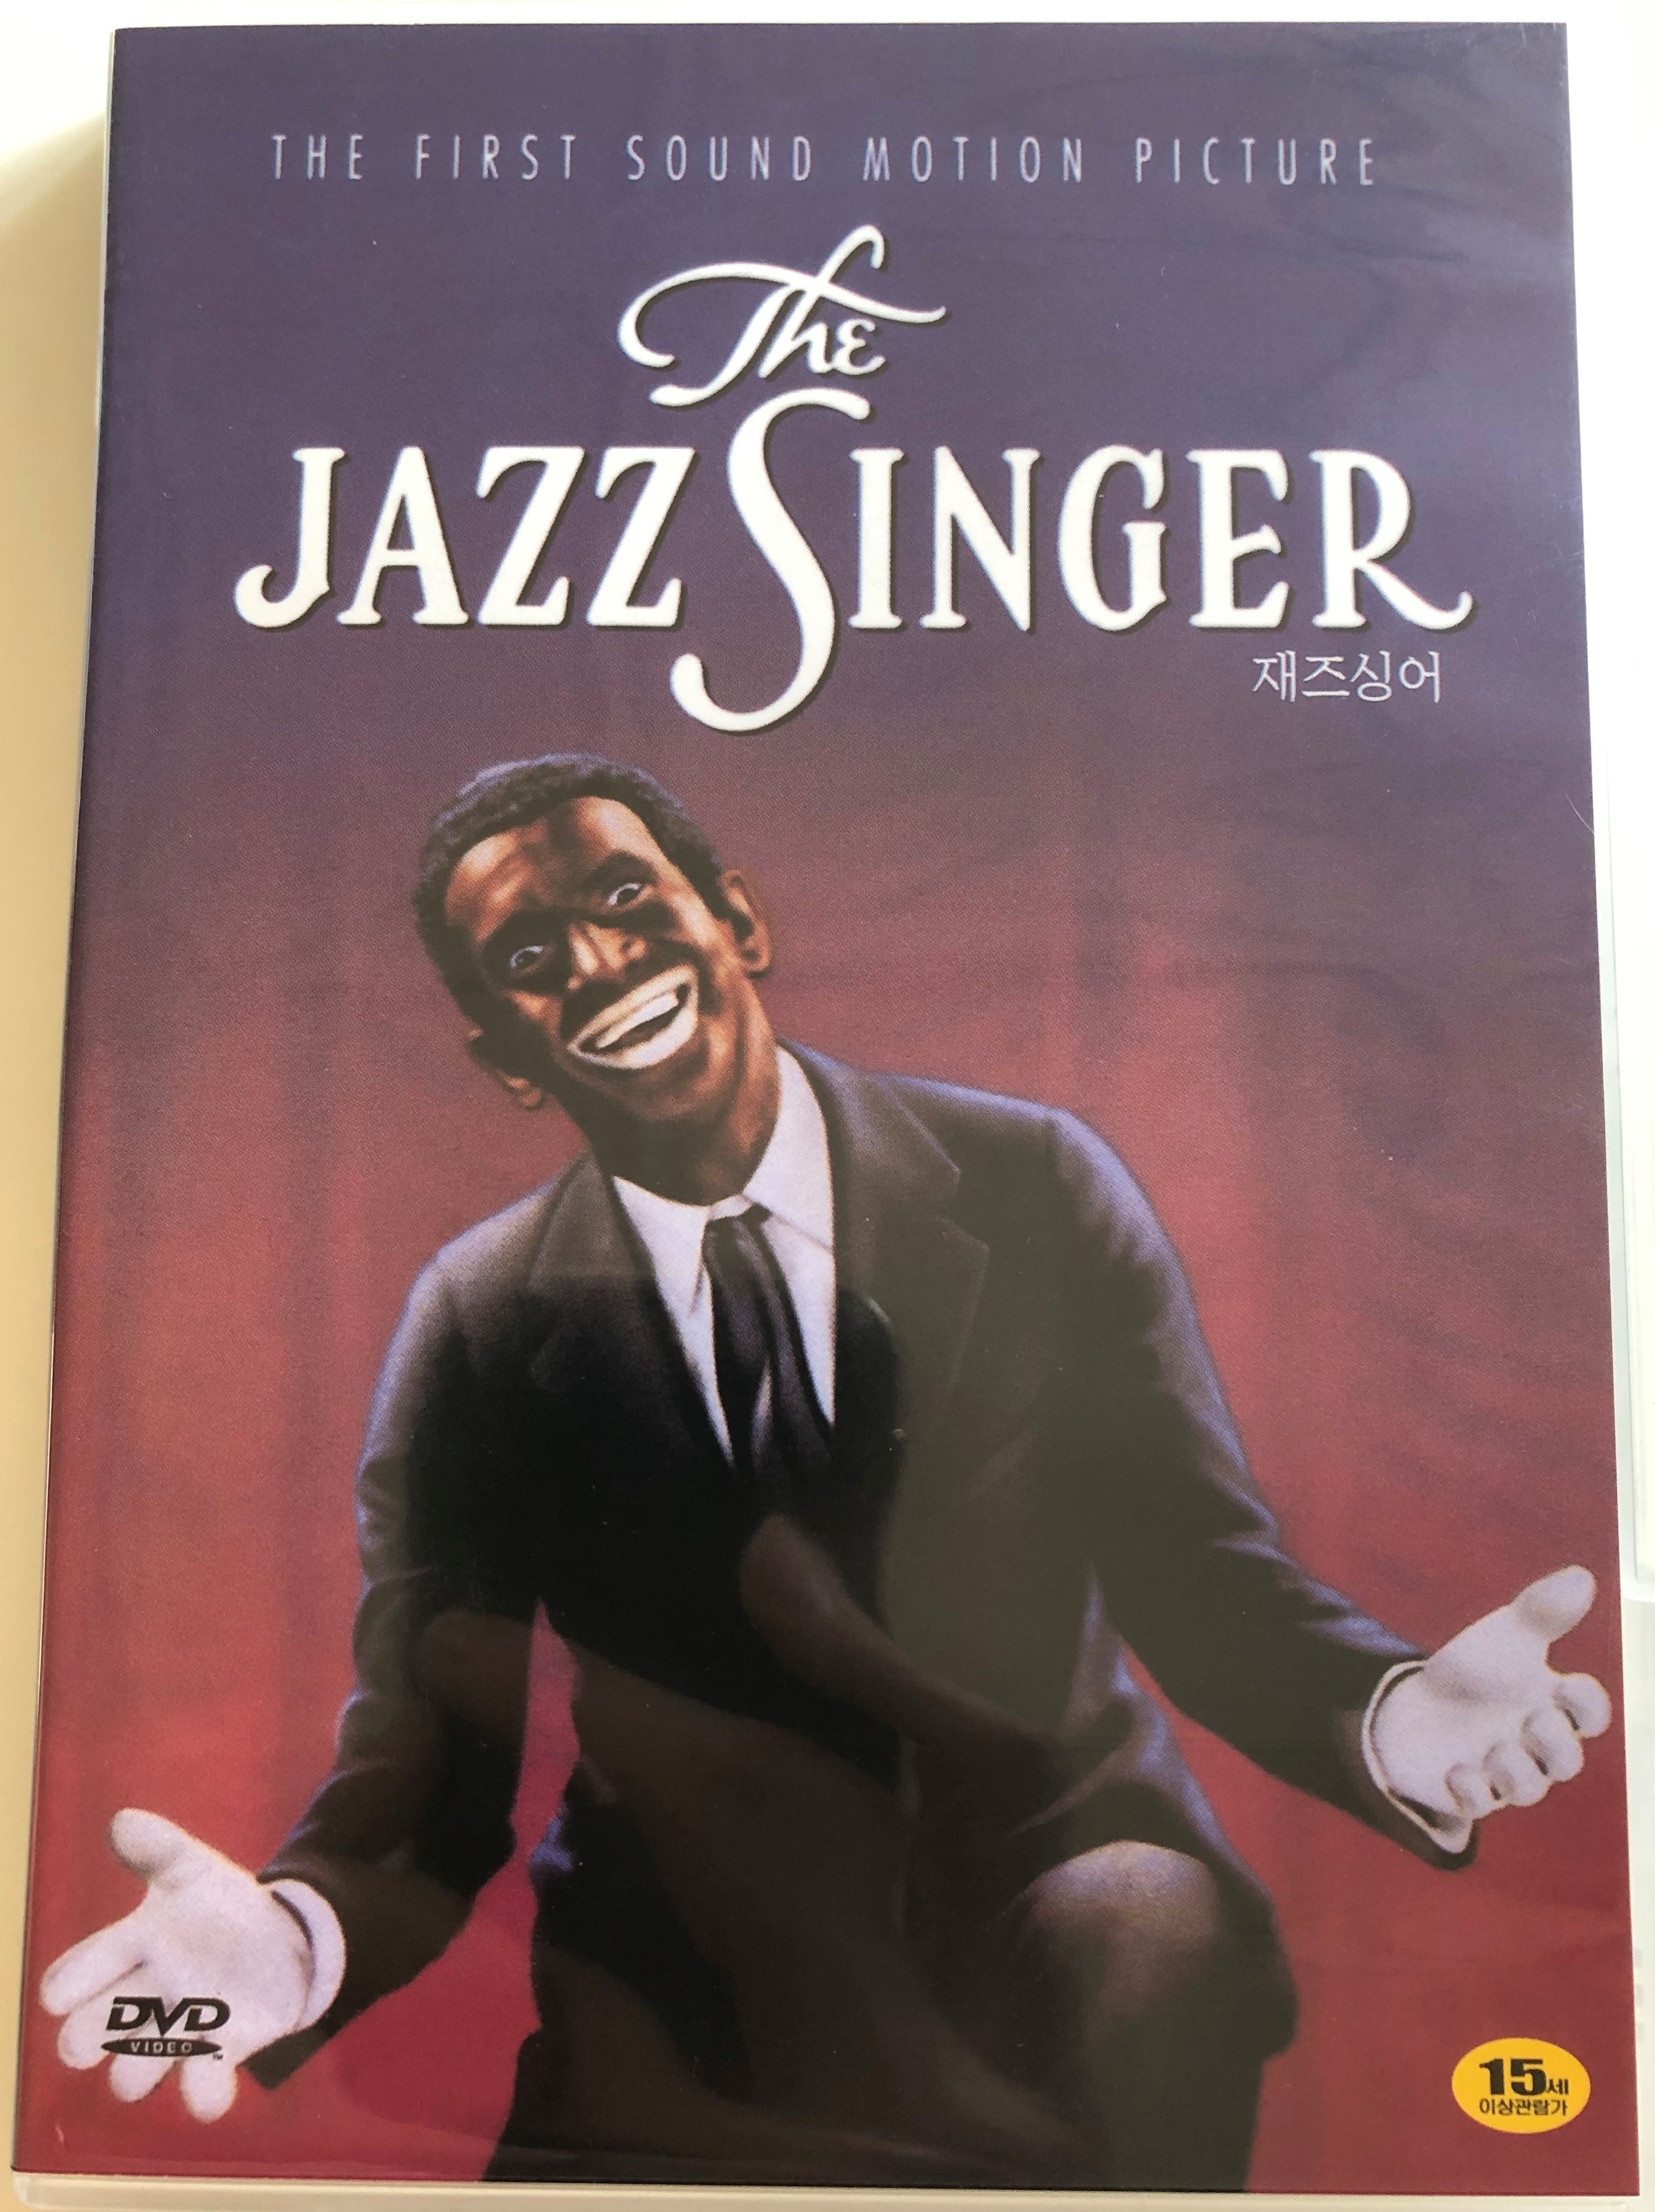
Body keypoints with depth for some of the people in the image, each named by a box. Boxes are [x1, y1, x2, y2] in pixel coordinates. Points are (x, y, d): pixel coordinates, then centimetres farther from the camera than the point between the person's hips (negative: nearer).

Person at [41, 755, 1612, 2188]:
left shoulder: (1030, 1186, -7)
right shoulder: (476, 1331, -5)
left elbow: (1203, 1571, -8)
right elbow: (431, 1766, -8)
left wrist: (1394, 1713, -30)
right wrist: (298, 1933, -31)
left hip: (1052, 1864, -1)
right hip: (694, 1940, 2)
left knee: (1165, 1942, -31)